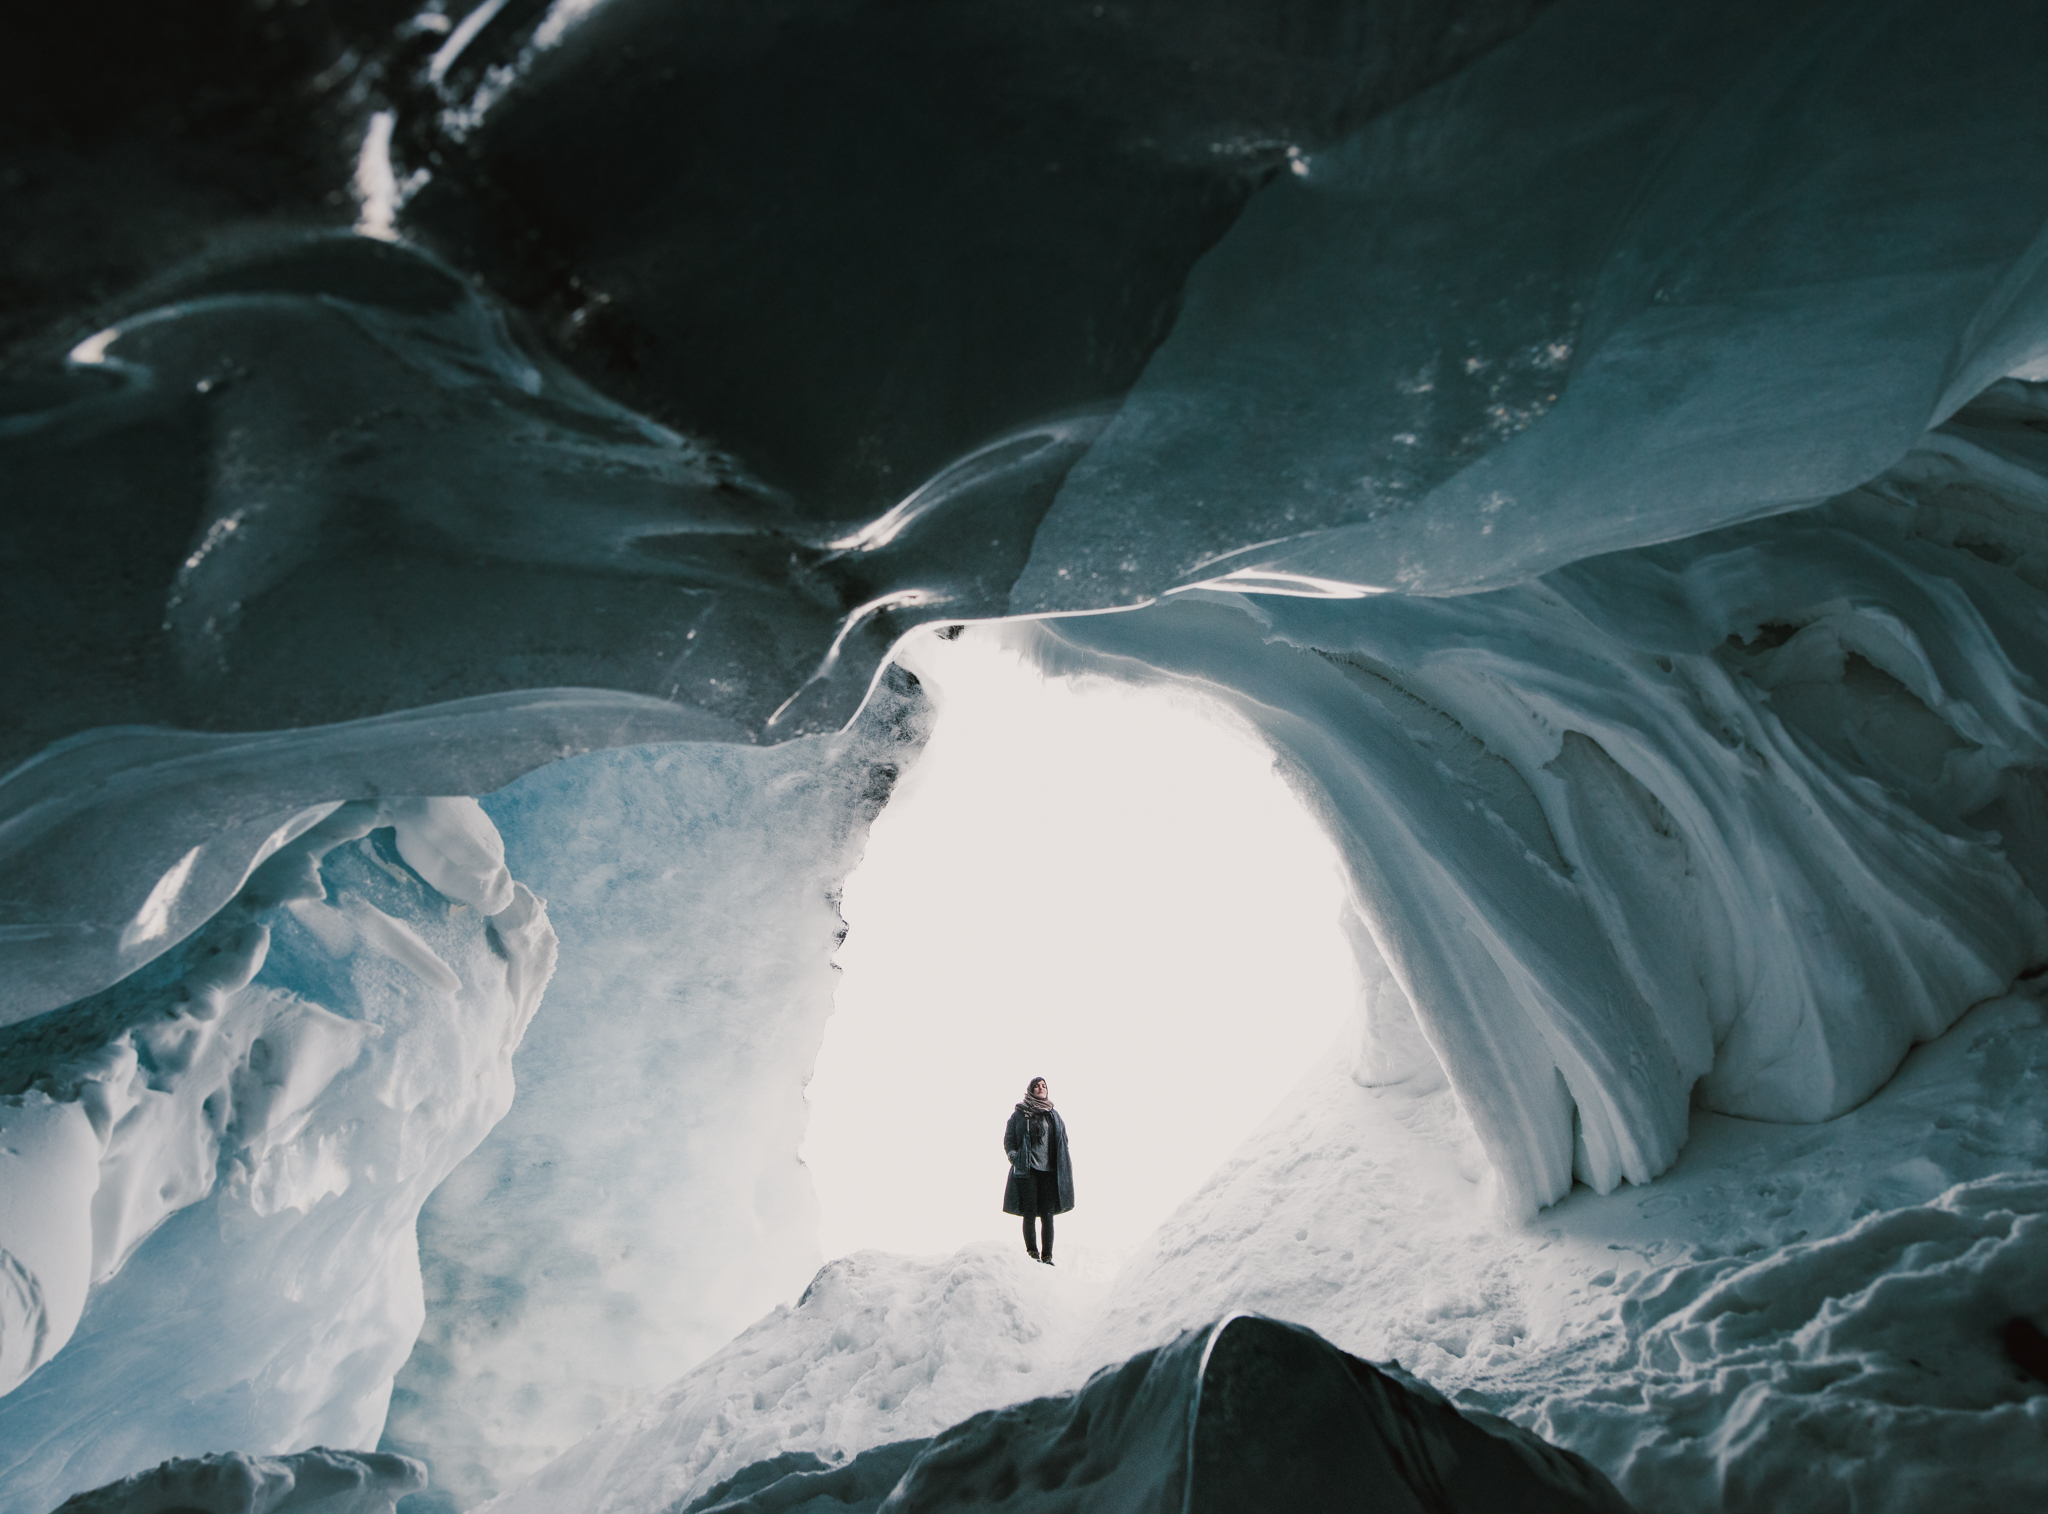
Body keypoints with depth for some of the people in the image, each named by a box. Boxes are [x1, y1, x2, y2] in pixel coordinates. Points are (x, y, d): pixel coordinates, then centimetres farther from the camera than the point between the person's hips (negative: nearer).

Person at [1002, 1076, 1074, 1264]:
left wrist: (1065, 1165, 6)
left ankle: (1047, 1256, 2)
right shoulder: (1019, 1114, 5)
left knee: (1047, 1216, -2)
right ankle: (1032, 1253, 7)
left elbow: (1063, 1142, 17)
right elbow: (1008, 1140, 4)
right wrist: (1015, 1158, -11)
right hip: (1027, 1171, -2)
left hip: (1050, 1171, 2)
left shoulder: (1054, 1115, 16)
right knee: (1029, 1214, -4)